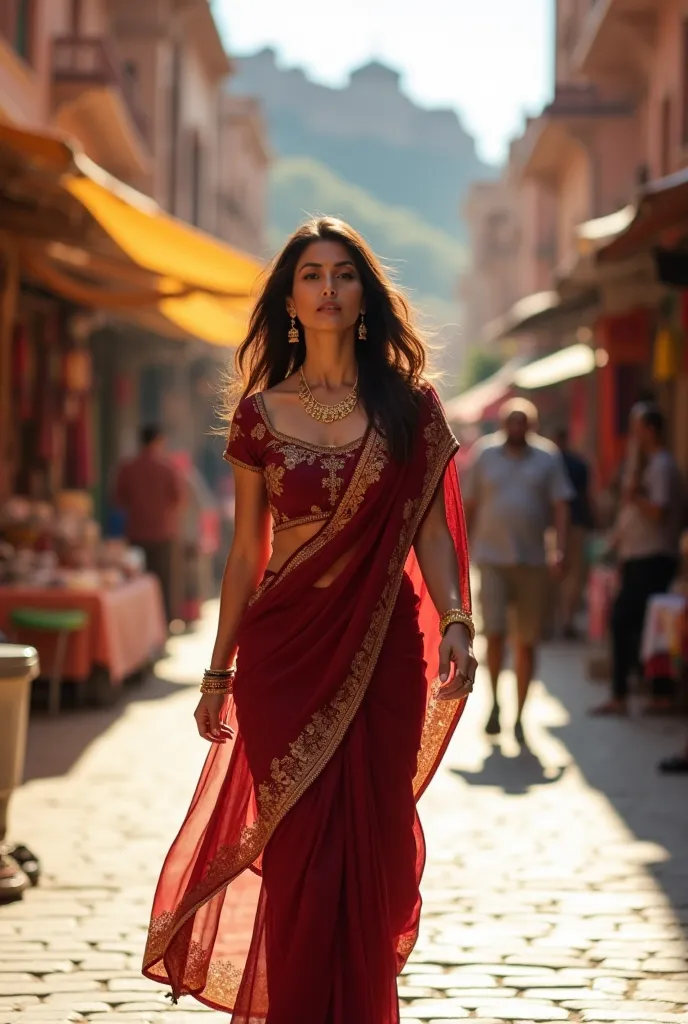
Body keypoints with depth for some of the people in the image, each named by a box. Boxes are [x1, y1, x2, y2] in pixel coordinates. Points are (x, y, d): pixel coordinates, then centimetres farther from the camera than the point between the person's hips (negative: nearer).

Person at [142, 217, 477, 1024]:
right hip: (287, 651, 0)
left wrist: (455, 621, -13)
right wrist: (219, 671, 7)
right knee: (300, 848, -2)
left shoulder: (409, 407, 4)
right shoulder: (262, 412, 4)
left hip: (383, 652, 1)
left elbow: (431, 533, 4)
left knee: (371, 848, 3)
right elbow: (246, 552, 7)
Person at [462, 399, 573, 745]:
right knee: (494, 632, -13)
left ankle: (519, 714, 15)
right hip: (492, 558, -1)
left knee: (527, 642, 4)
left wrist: (560, 549, -9)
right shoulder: (484, 454, 6)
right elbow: (469, 506, 9)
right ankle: (495, 700, 9)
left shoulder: (547, 458, 6)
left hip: (533, 560, 1)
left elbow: (560, 506, 3)